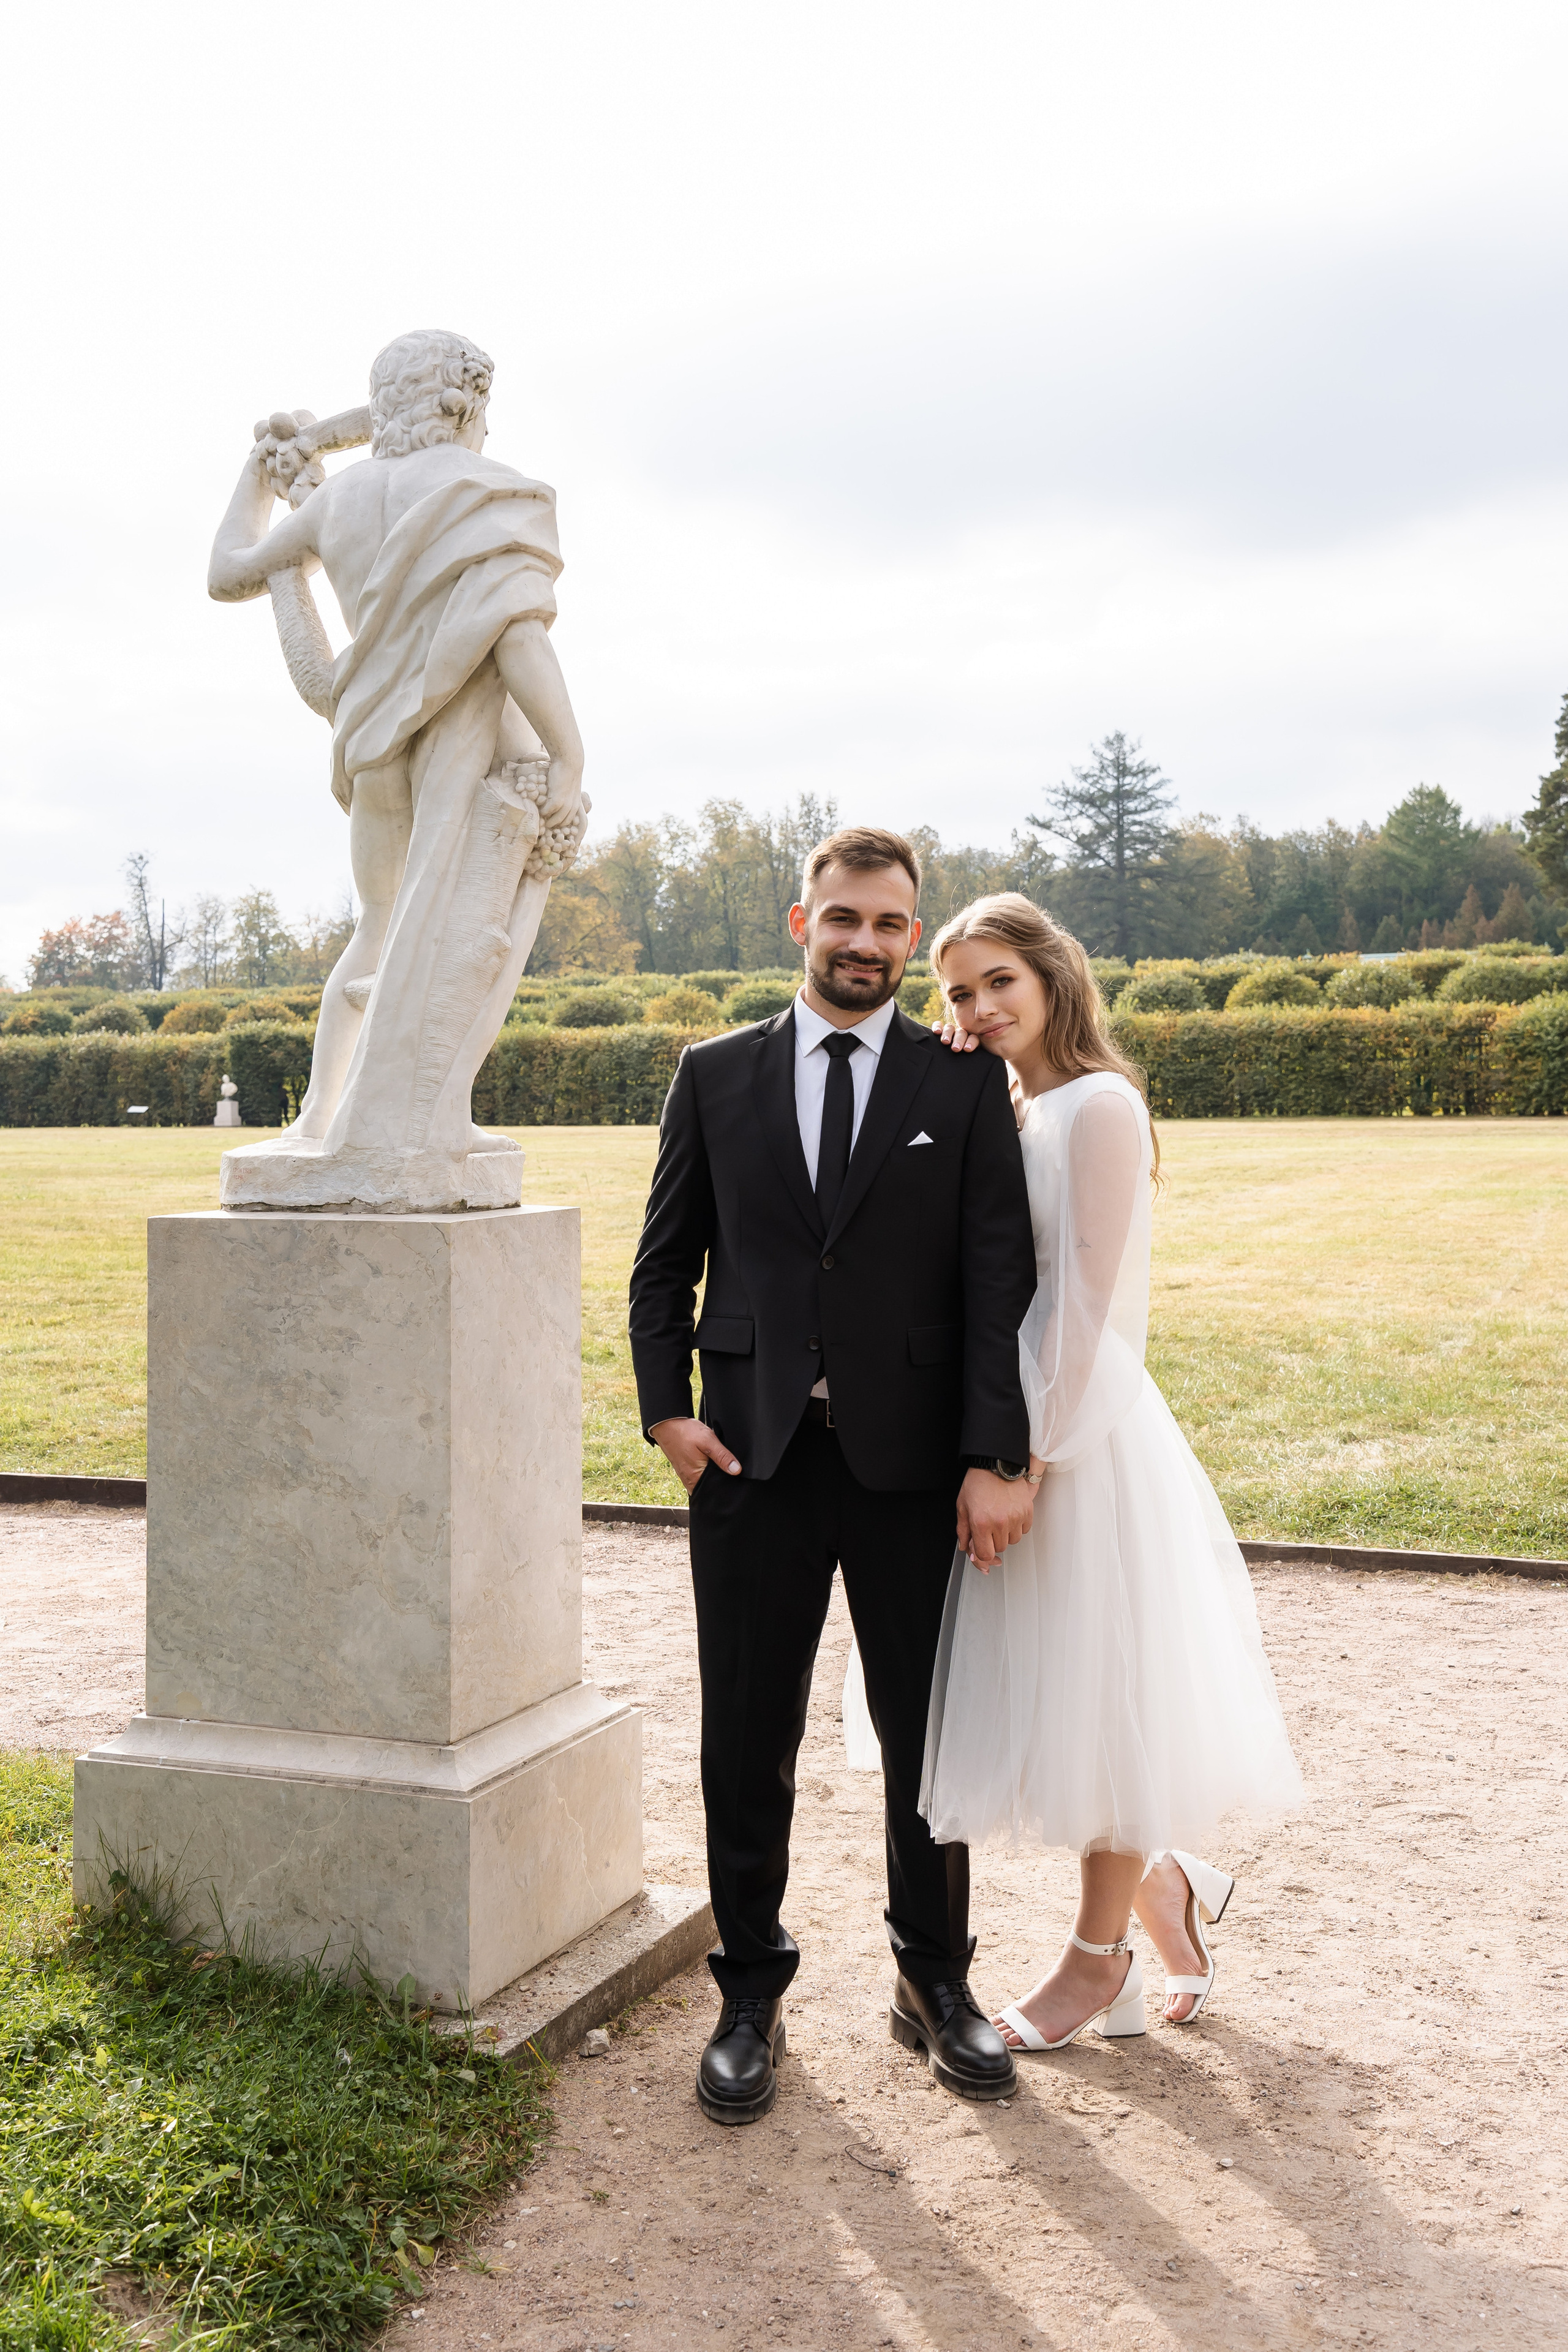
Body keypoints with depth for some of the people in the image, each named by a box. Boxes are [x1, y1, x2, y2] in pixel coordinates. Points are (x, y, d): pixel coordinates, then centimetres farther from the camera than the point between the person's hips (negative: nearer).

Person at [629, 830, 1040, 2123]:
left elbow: (1000, 1280, -3)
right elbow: (666, 1260, 10)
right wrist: (668, 1407, -2)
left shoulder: (966, 1085, 2)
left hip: (913, 1462, -1)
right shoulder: (716, 1076, 7)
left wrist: (995, 1458, -10)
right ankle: (752, 1994, 24)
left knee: (927, 1738, 10)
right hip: (754, 1458, 1)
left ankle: (935, 1981, 29)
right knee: (747, 1745, 7)